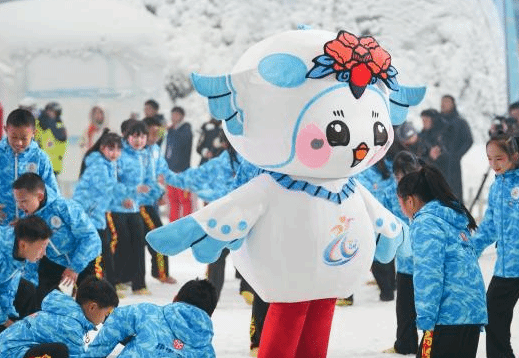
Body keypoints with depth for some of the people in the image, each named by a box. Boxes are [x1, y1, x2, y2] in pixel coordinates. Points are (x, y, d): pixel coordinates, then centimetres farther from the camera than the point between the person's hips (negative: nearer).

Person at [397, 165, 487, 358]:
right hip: (475, 313, 9)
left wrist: (425, 319, -15)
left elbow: (428, 274, -16)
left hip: (449, 317, -9)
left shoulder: (425, 223, -9)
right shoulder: (455, 220, 19)